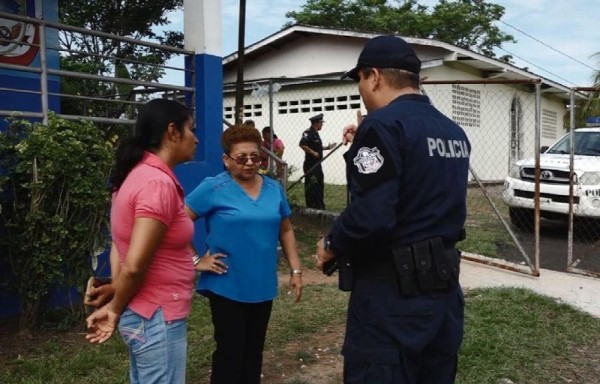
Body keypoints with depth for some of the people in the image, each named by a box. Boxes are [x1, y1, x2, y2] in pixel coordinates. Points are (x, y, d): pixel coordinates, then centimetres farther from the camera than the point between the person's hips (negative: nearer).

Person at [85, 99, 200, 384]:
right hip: (157, 318, -9)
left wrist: (116, 290, 2)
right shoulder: (159, 183, -23)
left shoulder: (139, 174, 8)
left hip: (143, 312, 9)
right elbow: (134, 266, -26)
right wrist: (116, 310, -10)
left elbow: (121, 243, 10)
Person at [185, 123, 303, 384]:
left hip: (263, 286, 5)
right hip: (227, 287, -4)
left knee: (254, 351, 18)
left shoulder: (274, 188, 4)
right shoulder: (213, 188, -11)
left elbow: (285, 231, 12)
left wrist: (295, 270, 9)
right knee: (230, 352, 7)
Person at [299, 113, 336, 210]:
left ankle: (319, 207, 23)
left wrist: (327, 147, 15)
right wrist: (313, 153, -24)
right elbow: (302, 145, -29)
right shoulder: (308, 133, -15)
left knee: (319, 186, 14)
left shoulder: (315, 133, 15)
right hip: (310, 165, -10)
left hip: (317, 164, 10)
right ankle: (310, 207, 4)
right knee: (311, 186, -3)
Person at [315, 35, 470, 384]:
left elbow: (370, 216, -26)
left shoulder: (383, 124, -15)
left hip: (393, 293, -9)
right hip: (445, 286, 9)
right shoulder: (455, 131, 10)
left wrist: (331, 246, -8)